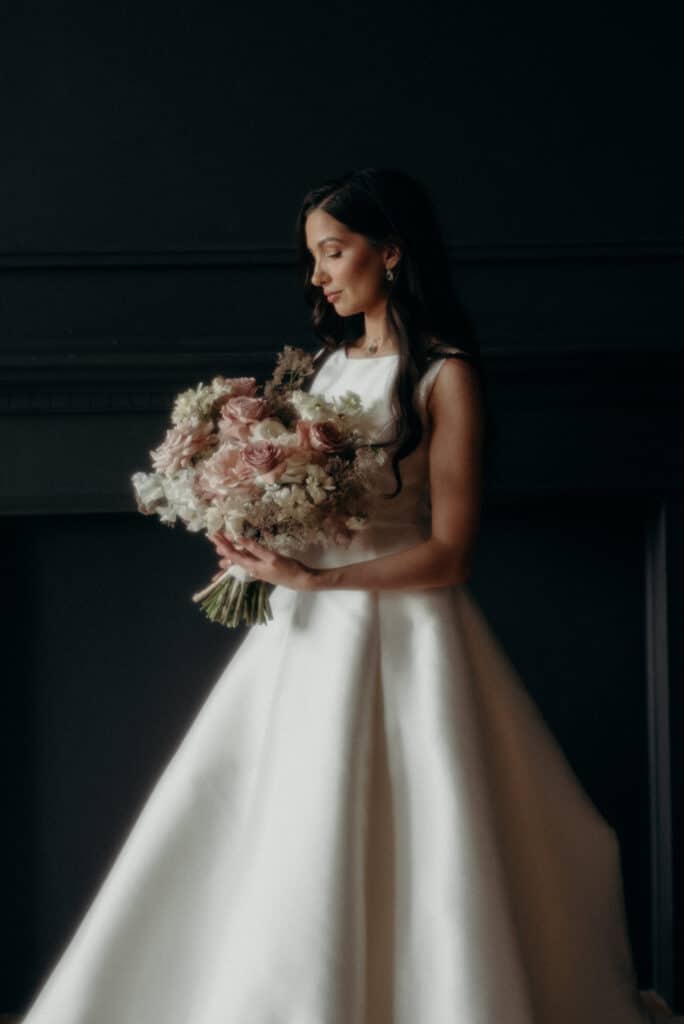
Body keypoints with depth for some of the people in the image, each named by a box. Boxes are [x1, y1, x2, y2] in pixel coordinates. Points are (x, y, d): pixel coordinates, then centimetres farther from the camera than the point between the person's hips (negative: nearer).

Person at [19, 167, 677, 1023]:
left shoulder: (444, 375, -8)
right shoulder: (329, 363, 13)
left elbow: (449, 554, -14)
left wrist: (309, 578, -19)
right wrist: (254, 538, -3)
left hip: (399, 637, -7)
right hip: (309, 635, 7)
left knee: (386, 860, -5)